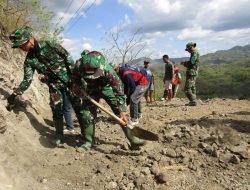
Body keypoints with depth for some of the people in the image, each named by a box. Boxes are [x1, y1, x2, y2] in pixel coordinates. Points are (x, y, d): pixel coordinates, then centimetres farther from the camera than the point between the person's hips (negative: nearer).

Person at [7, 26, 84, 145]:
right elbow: (27, 80, 2)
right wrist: (15, 94, -5)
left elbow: (68, 58, -8)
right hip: (54, 85, 3)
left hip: (69, 80, -3)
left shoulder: (50, 45, -13)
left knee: (78, 106, 1)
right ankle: (59, 134, 18)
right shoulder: (29, 60, -2)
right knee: (56, 110, -2)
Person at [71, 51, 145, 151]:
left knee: (120, 112, -10)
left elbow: (119, 91, -33)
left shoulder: (107, 70, -40)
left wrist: (122, 112, -33)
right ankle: (89, 141, 15)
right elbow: (74, 78, -5)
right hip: (90, 90, 2)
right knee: (87, 115, -4)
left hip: (106, 87, -2)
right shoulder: (79, 65, -32)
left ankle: (132, 139, -1)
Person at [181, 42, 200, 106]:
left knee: (187, 89, -12)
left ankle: (193, 101, -12)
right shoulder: (195, 53, 18)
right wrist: (185, 63, 11)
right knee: (192, 88, 14)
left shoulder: (195, 53, -13)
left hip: (192, 73, -11)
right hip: (193, 73, 11)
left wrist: (184, 63, -4)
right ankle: (193, 101, 20)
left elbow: (191, 63, -21)